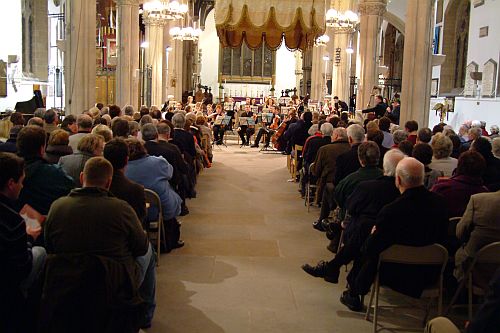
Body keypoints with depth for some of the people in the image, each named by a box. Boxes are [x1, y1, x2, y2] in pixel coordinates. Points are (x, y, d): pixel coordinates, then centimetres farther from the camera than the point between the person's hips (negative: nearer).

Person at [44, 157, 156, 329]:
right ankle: (146, 314, 39)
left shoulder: (57, 206, -10)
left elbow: (49, 249, 4)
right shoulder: (121, 208, -21)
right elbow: (141, 248, -8)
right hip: (119, 287, -4)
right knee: (149, 250, 25)